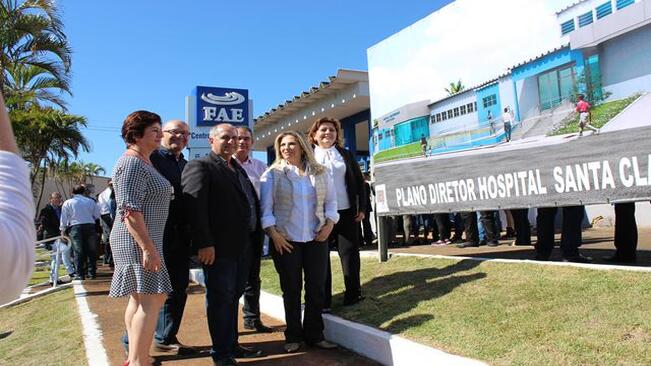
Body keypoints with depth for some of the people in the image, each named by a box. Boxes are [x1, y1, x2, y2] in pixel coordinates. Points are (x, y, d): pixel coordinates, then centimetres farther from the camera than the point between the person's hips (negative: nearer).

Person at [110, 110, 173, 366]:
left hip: (142, 241, 10)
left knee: (139, 299, 13)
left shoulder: (143, 162, 17)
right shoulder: (132, 163, -14)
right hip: (139, 241, -10)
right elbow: (129, 210, -22)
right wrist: (148, 248, -25)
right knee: (153, 299, -11)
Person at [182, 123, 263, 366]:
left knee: (233, 296, 16)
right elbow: (194, 206, -17)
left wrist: (256, 235, 12)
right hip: (218, 248, -8)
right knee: (220, 298, 2)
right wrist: (204, 243, -22)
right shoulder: (200, 166, -6)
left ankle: (231, 345, 29)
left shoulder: (238, 169, 19)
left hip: (242, 246, 8)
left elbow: (253, 201, 21)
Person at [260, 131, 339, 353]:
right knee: (291, 289, 6)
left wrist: (329, 224, -3)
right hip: (285, 239, -2)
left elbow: (331, 200, 11)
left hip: (316, 238, 3)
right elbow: (266, 207, -3)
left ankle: (314, 335, 19)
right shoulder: (272, 174, 0)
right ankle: (293, 336, 19)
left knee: (317, 287, 6)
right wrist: (274, 234, -11)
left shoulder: (320, 172, 8)